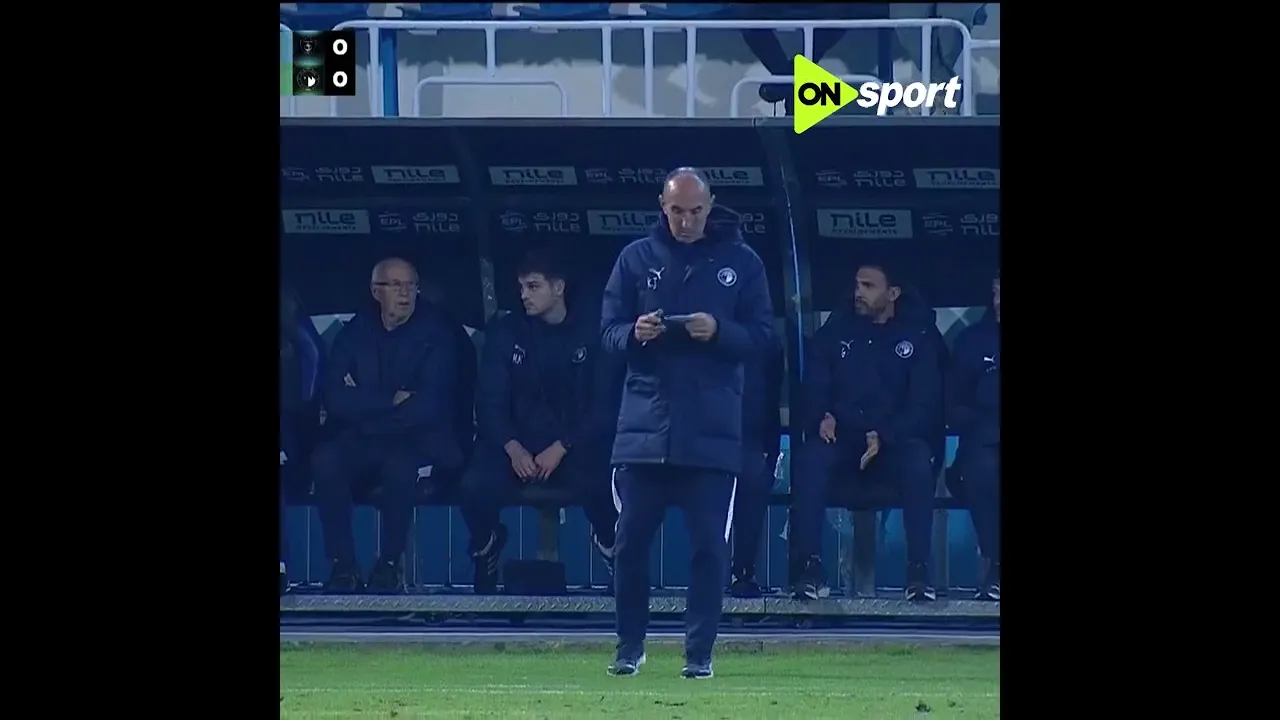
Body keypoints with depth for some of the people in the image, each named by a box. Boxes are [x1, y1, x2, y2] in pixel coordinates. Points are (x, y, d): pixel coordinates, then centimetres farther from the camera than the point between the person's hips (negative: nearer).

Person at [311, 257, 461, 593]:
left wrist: (366, 406, -9)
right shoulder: (354, 334, 7)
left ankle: (390, 564, -21)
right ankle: (343, 564, -23)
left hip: (418, 442, -3)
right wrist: (392, 401, -13)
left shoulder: (435, 335, -1)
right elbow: (337, 400, -5)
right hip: (361, 440, 3)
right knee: (324, 461, -29)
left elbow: (429, 406, -12)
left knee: (399, 465, -38)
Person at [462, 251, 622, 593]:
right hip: (518, 440, 2)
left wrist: (561, 448, -16)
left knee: (598, 486, -36)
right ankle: (486, 547, 6)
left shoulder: (591, 333, 2)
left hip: (577, 443, -2)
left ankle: (610, 545, -1)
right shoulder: (505, 332, 7)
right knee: (476, 487, -29)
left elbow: (604, 405, -3)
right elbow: (490, 401, 3)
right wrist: (512, 448, -15)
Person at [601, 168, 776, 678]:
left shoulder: (741, 262, 5)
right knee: (631, 541, 2)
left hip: (713, 430, -1)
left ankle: (699, 652, 7)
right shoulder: (635, 259, 8)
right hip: (644, 422, 1)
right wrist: (634, 334, -14)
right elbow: (609, 331, 8)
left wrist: (719, 332, -16)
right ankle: (630, 646, 16)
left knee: (709, 545, -1)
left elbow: (763, 336, 3)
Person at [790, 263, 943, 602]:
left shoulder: (919, 335, 6)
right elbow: (812, 389, 8)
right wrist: (821, 419, -16)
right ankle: (808, 568, -35)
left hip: (894, 444, -1)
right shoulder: (836, 331, 13)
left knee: (919, 461, -36)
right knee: (809, 458, -33)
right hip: (841, 440, 1)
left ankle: (919, 571, -34)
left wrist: (884, 436, -18)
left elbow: (926, 405, -2)